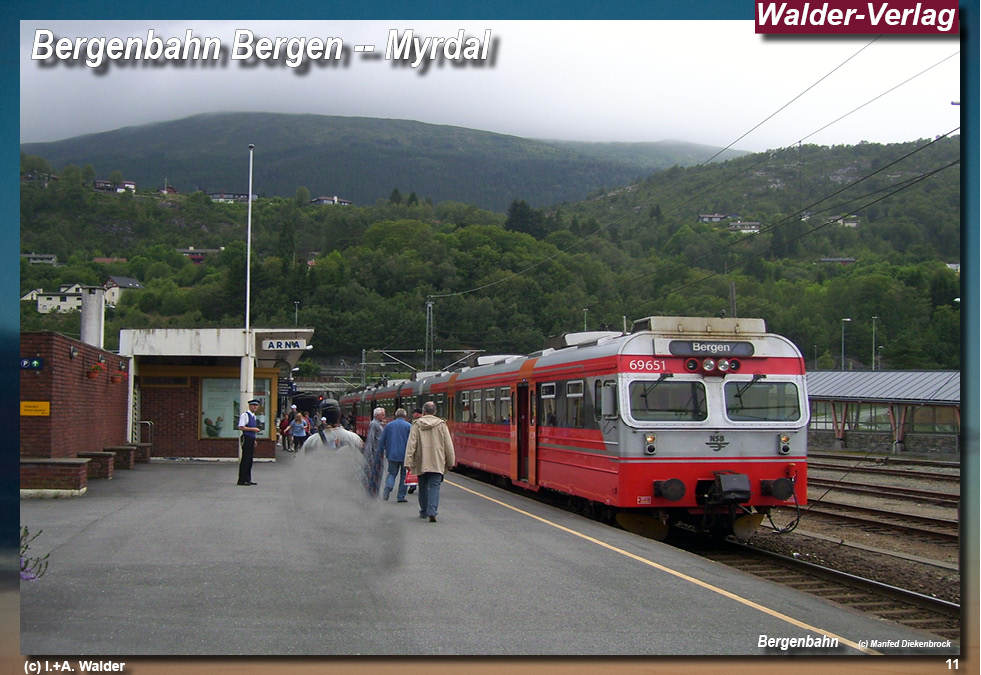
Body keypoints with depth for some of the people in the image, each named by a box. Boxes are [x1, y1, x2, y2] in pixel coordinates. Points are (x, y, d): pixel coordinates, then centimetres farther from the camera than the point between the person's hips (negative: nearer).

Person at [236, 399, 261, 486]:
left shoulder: (254, 416, 18)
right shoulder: (245, 415, -11)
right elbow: (240, 427, -19)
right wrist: (253, 429, -18)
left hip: (252, 439, 9)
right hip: (246, 438, -9)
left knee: (249, 460, 11)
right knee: (245, 459, -8)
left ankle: (247, 479, 16)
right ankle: (242, 480, -6)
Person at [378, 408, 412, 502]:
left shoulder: (388, 425, 5)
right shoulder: (409, 426, -4)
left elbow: (382, 440, 9)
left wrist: (380, 452, 18)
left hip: (392, 455, 2)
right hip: (405, 455, -2)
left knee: (392, 473, 13)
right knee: (404, 476, 8)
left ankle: (388, 486, -17)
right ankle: (401, 497, 7)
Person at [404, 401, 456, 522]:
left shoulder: (417, 425, -1)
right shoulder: (441, 425, 1)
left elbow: (411, 445, -6)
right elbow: (448, 445, 2)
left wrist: (408, 462, -6)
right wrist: (450, 462, 10)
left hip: (421, 462, 1)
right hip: (437, 462, -1)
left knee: (423, 487, 15)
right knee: (434, 486, -3)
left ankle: (424, 512, 24)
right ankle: (432, 512, -19)